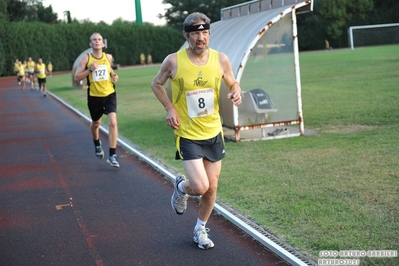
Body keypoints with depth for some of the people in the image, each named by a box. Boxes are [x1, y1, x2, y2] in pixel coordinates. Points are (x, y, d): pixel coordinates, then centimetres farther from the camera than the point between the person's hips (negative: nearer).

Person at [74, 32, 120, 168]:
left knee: (113, 122, -18)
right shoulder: (86, 58, -7)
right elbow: (77, 78, -9)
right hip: (94, 97, 0)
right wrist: (90, 69, -23)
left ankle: (112, 155, -14)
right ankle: (97, 144, 51)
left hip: (109, 94, 0)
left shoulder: (108, 57, 0)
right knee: (96, 123, 19)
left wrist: (113, 75, 0)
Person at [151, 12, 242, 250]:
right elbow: (156, 84, 3)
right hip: (187, 135, -3)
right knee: (200, 186, -16)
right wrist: (170, 108, -11)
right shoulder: (174, 61, -14)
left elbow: (233, 83, 9)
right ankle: (181, 187, 21)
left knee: (212, 188, 10)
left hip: (214, 132, 3)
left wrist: (237, 92, -15)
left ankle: (201, 229, 34)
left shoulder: (220, 59, -8)